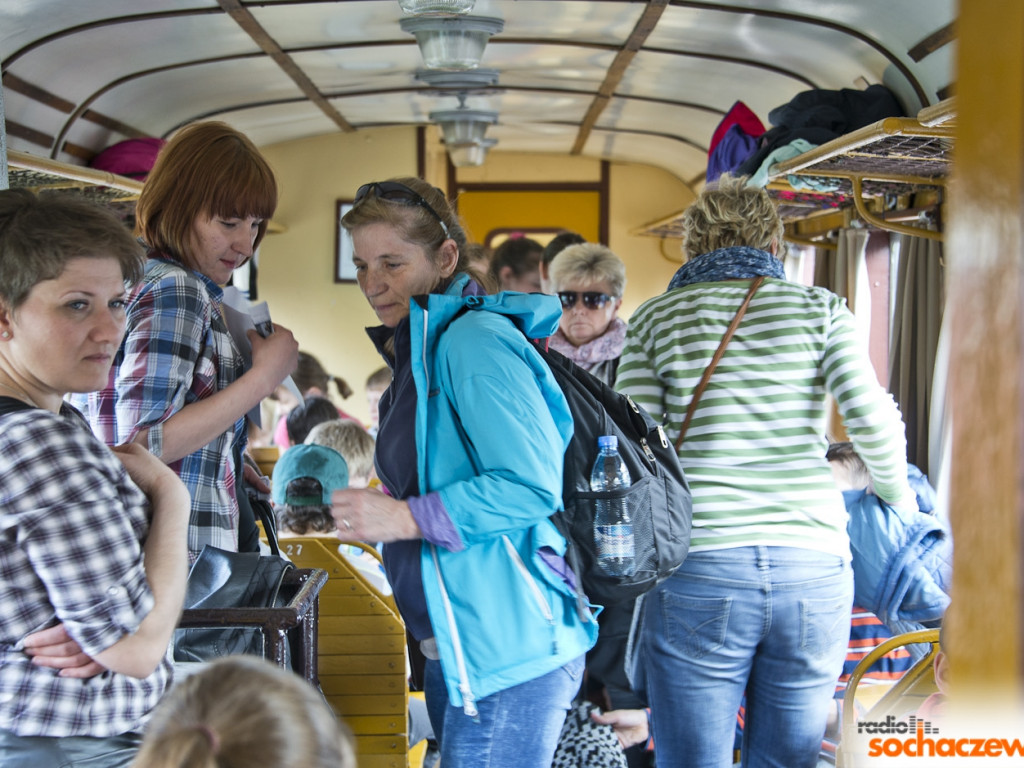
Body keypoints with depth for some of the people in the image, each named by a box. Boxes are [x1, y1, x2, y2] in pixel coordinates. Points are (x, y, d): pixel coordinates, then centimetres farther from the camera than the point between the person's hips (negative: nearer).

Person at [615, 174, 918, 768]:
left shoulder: (654, 320, 8)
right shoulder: (820, 309, 8)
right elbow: (872, 419, -4)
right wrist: (897, 494, 14)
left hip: (698, 568, -1)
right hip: (813, 566, 1)